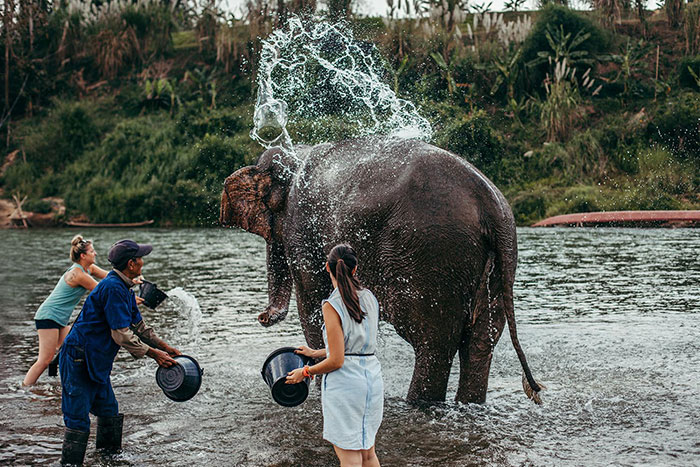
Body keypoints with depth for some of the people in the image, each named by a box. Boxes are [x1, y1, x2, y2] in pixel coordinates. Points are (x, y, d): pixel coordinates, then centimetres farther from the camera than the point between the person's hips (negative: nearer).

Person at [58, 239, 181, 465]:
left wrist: (165, 347, 14)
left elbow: (138, 325, 20)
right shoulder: (113, 288, -22)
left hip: (97, 362, 11)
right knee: (78, 420, -7)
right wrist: (153, 353, -16)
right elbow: (121, 335, -23)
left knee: (109, 412, 19)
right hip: (78, 361, -11)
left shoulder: (125, 288, 11)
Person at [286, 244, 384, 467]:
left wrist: (305, 372, 0)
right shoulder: (370, 299, 6)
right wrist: (315, 353, 22)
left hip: (345, 382, -7)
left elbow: (336, 361, -16)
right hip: (372, 377, 7)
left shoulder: (332, 305, -15)